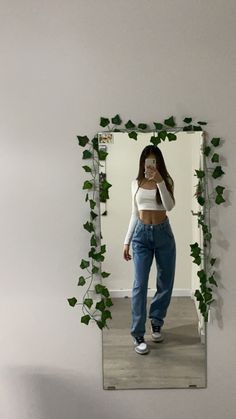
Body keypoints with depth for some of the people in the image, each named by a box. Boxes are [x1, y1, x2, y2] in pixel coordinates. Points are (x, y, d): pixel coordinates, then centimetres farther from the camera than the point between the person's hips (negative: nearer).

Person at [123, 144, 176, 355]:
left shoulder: (166, 181, 1)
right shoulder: (136, 183, 6)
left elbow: (169, 206, -18)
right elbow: (134, 214, 10)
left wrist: (159, 181, -26)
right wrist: (127, 241, 7)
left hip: (163, 233, 0)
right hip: (141, 234, 0)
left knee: (166, 282, 9)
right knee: (140, 285, -4)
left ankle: (156, 322, 31)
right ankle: (138, 334, 4)